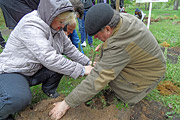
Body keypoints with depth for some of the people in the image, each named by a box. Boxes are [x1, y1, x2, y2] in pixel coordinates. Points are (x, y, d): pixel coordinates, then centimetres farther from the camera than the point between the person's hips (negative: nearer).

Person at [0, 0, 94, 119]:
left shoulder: (56, 28, -2)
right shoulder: (30, 26, -28)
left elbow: (70, 49, 4)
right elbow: (49, 58, -36)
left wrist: (88, 63, -5)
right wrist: (81, 70, -31)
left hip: (35, 71, 8)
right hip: (12, 72, -7)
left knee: (61, 61, -12)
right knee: (21, 99, -34)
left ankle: (49, 90, 12)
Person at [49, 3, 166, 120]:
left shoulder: (118, 47, -37)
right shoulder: (125, 17, -11)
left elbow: (97, 80, -34)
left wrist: (67, 103, -26)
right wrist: (104, 45, 6)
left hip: (149, 75, -8)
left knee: (105, 71, -18)